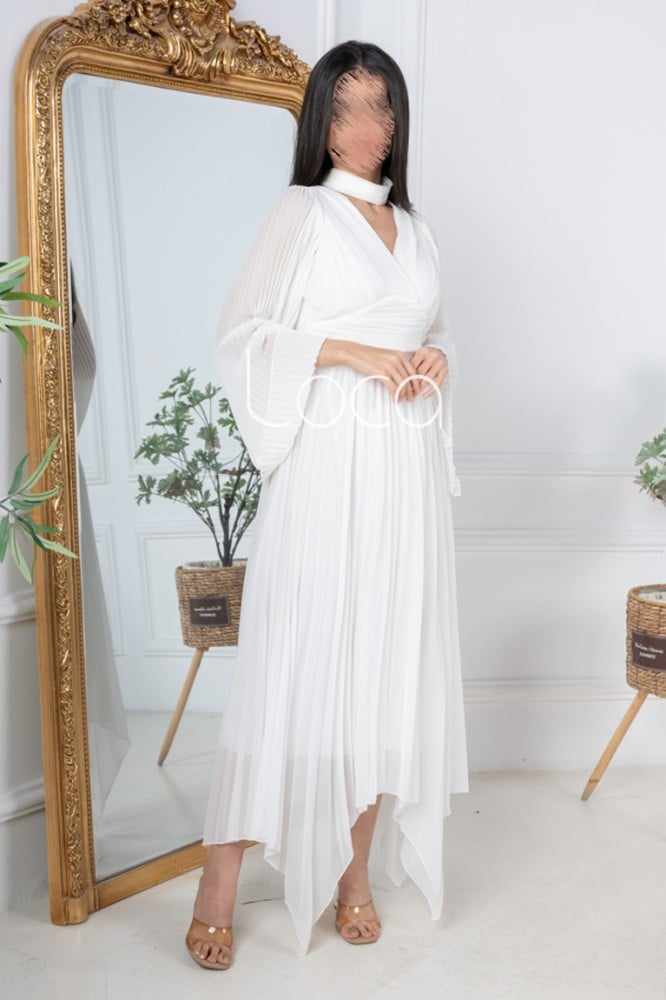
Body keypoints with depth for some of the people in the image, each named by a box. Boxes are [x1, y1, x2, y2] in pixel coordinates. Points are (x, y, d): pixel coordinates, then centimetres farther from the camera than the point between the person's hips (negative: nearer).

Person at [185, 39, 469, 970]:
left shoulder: (414, 227, 19)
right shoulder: (302, 212, 3)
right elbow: (243, 334, -6)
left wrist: (435, 362, 1)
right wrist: (357, 352, -14)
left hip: (407, 471, 5)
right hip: (327, 466, -5)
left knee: (392, 659, 5)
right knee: (297, 661, -5)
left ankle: (355, 868, 20)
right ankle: (220, 881, 10)